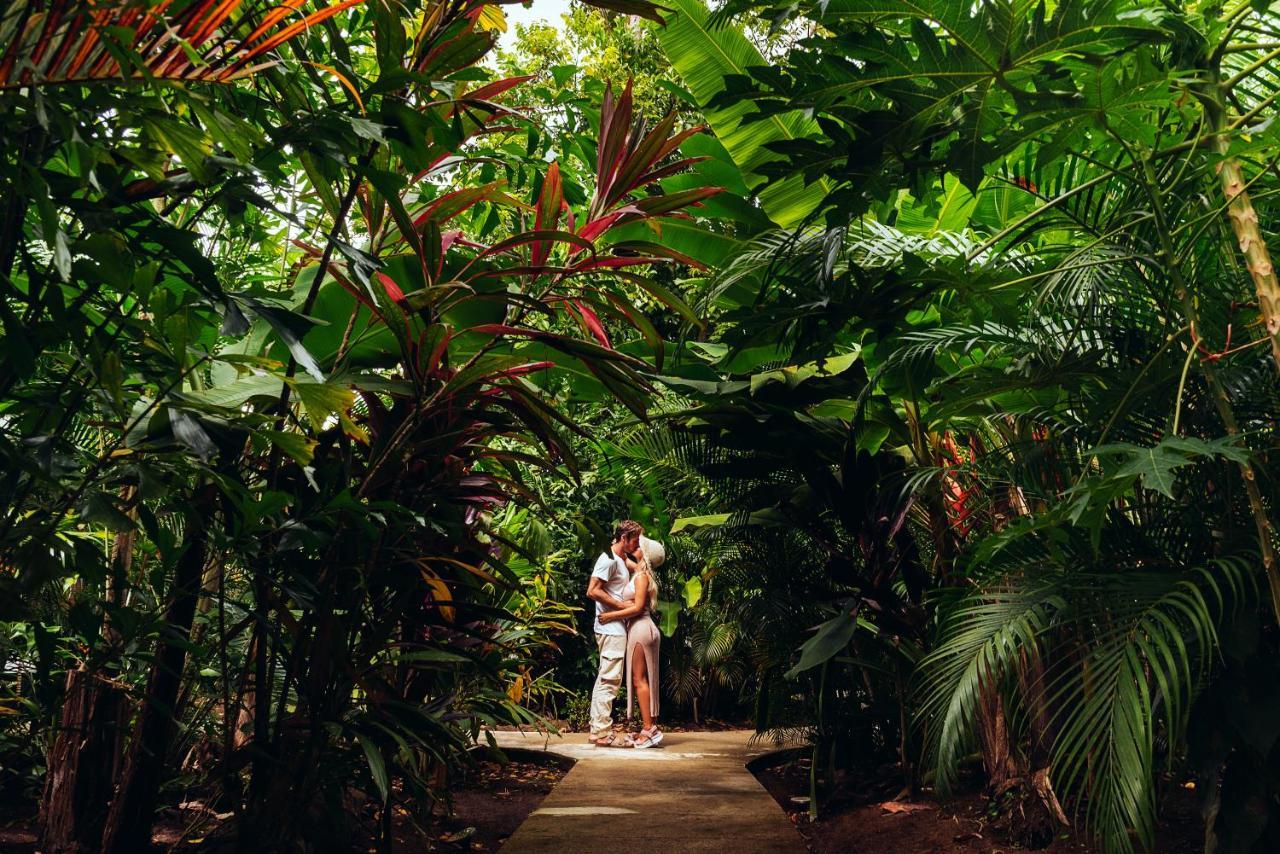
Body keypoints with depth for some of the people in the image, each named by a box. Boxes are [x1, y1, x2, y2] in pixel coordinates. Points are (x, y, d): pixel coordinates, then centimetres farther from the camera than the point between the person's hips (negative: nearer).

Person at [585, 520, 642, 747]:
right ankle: (602, 732, -5)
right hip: (611, 628, -10)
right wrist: (621, 605, -17)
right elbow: (593, 591, -20)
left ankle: (598, 730, 19)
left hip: (615, 628, 10)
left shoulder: (620, 560, 18)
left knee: (605, 679, 13)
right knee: (610, 679, -8)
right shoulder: (608, 559, -12)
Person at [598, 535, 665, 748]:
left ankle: (649, 730, -9)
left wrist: (611, 615, -15)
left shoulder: (642, 576, -11)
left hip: (640, 628, -9)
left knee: (639, 679, -8)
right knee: (643, 680, 9)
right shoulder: (638, 571, 14)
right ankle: (652, 728, 11)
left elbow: (638, 607, -18)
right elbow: (623, 558, 31)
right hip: (640, 628, 9)